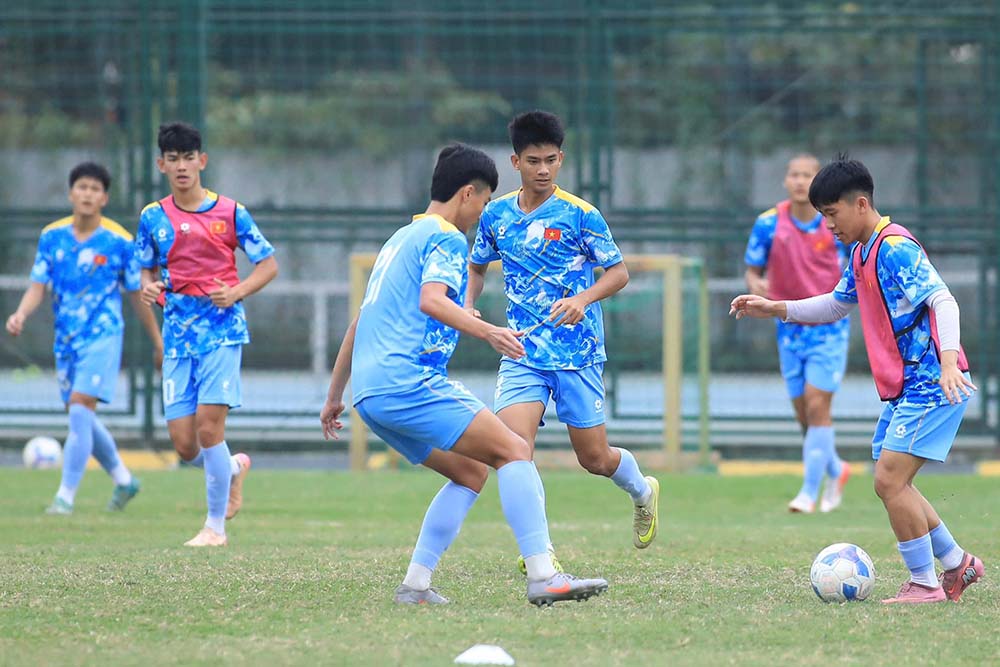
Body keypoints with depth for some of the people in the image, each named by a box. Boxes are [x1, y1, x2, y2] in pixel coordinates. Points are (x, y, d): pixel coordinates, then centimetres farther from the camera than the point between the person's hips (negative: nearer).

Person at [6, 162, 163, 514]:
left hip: (102, 336, -5)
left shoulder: (119, 242, -7)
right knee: (82, 419, 12)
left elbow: (138, 295, 1)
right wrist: (21, 314, -22)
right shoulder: (52, 236, 1)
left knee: (80, 410, -18)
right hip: (66, 340, 5)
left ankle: (66, 496, -15)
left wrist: (158, 343, 8)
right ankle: (123, 479, 33)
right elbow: (38, 286, -1)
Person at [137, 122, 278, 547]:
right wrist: (149, 288, -4)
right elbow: (147, 270, 19)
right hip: (178, 334, 4)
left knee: (208, 427, -14)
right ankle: (235, 468, 32)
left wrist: (237, 292, -12)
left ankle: (216, 525, -1)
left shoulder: (229, 213, -1)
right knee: (184, 444, -2)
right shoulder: (153, 218, 8)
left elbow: (269, 265, 5)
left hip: (222, 331, -4)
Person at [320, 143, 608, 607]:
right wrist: (488, 332, -35)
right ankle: (542, 576, -24)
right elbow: (431, 301, -22)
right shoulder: (446, 238, -2)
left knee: (470, 472, 16)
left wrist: (334, 395, 36)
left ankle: (415, 585, 6)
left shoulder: (401, 238, 26)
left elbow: (360, 322, 31)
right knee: (514, 451, -12)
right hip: (409, 382, -10)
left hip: (371, 393, 10)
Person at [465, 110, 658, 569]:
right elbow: (477, 267, 21)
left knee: (594, 458, 6)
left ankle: (642, 492, 41)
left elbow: (619, 272, -2)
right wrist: (467, 305, 0)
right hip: (522, 353, 2)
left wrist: (583, 299, -21)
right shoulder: (496, 215, 5)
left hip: (578, 353, -2)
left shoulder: (580, 215, -6)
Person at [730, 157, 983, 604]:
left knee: (889, 480, -14)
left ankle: (925, 584, -6)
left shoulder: (895, 248, -16)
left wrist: (948, 360, -39)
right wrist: (776, 309, 20)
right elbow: (836, 306, 31)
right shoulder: (862, 254, 15)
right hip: (905, 388, 10)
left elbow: (942, 301, -25)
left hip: (931, 384, -10)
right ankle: (957, 564, 23)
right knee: (891, 484, 13)